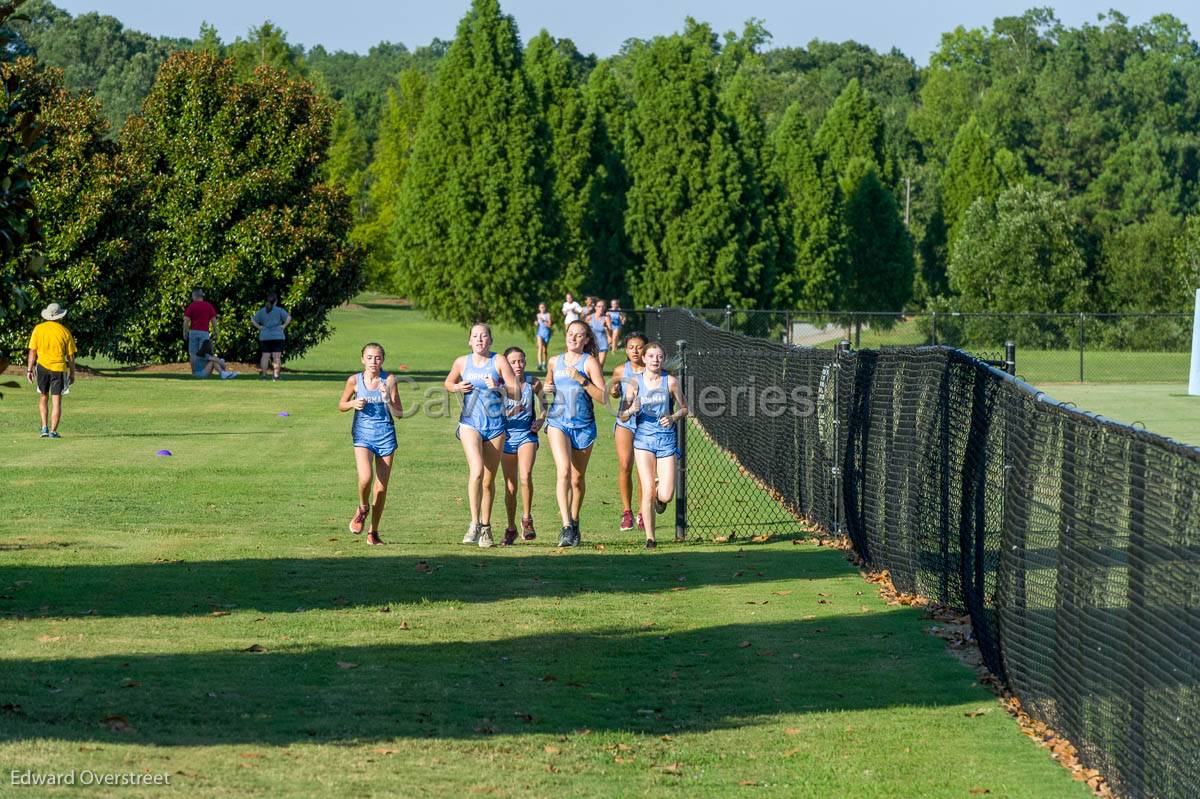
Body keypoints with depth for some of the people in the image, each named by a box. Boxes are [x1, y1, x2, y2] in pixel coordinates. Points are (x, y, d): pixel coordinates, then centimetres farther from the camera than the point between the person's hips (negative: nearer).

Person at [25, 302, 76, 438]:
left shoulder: (38, 329, 0)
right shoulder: (65, 332, -1)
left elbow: (32, 351, -2)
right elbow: (70, 356, 1)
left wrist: (29, 369, 4)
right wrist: (72, 373, 10)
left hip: (42, 366, 1)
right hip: (59, 367, -1)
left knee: (43, 398, 17)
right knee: (56, 401, 3)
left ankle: (44, 427, 7)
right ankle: (53, 431, 1)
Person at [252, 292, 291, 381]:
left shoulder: (261, 311, 7)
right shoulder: (279, 310, -3)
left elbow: (253, 321, 4)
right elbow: (288, 318, -13)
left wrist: (259, 327, 4)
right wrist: (284, 326, -5)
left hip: (264, 337, 3)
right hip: (277, 336, -3)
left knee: (265, 356, 3)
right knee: (277, 356, -3)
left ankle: (264, 375, 0)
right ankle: (276, 375, -9)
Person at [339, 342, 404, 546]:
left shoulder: (389, 380, -3)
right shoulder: (355, 380, -1)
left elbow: (399, 414, -3)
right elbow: (341, 406, 13)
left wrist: (387, 400, -20)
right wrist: (353, 404, -8)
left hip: (386, 435, 1)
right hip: (363, 435, -1)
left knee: (381, 487, 4)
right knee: (365, 478, -23)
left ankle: (373, 532, 19)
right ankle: (363, 508, 10)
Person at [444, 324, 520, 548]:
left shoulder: (499, 362, -3)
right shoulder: (462, 362, 4)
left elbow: (517, 395, -4)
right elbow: (448, 382, 23)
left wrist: (498, 387, -21)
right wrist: (457, 387, 1)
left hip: (495, 425, 0)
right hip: (470, 423, 0)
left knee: (489, 480, 8)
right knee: (476, 471, -22)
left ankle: (485, 527, 23)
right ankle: (474, 524, -18)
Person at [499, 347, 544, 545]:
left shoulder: (533, 382, -1)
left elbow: (545, 403, 15)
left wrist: (541, 420, -2)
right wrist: (510, 412, -22)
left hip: (527, 434, -1)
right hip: (507, 435, 1)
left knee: (525, 477, -23)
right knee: (510, 486, 6)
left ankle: (527, 519, -5)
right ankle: (511, 528, 20)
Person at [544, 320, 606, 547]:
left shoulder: (590, 362, -3)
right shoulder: (555, 361, 9)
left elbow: (603, 397, -11)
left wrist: (581, 379, -20)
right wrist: (546, 388, 5)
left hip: (583, 425, -1)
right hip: (558, 423, 1)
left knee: (577, 478, 9)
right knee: (564, 470, -19)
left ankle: (574, 522, 31)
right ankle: (567, 527, -25)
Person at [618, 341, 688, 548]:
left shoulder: (670, 382, -1)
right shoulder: (635, 382, 0)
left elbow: (684, 408, 9)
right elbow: (623, 416, 4)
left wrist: (673, 418, -11)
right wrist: (631, 410, -18)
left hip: (666, 439, 0)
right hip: (643, 438, 0)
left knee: (666, 496, -7)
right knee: (648, 490, -7)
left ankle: (660, 495, 32)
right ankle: (650, 538, 5)